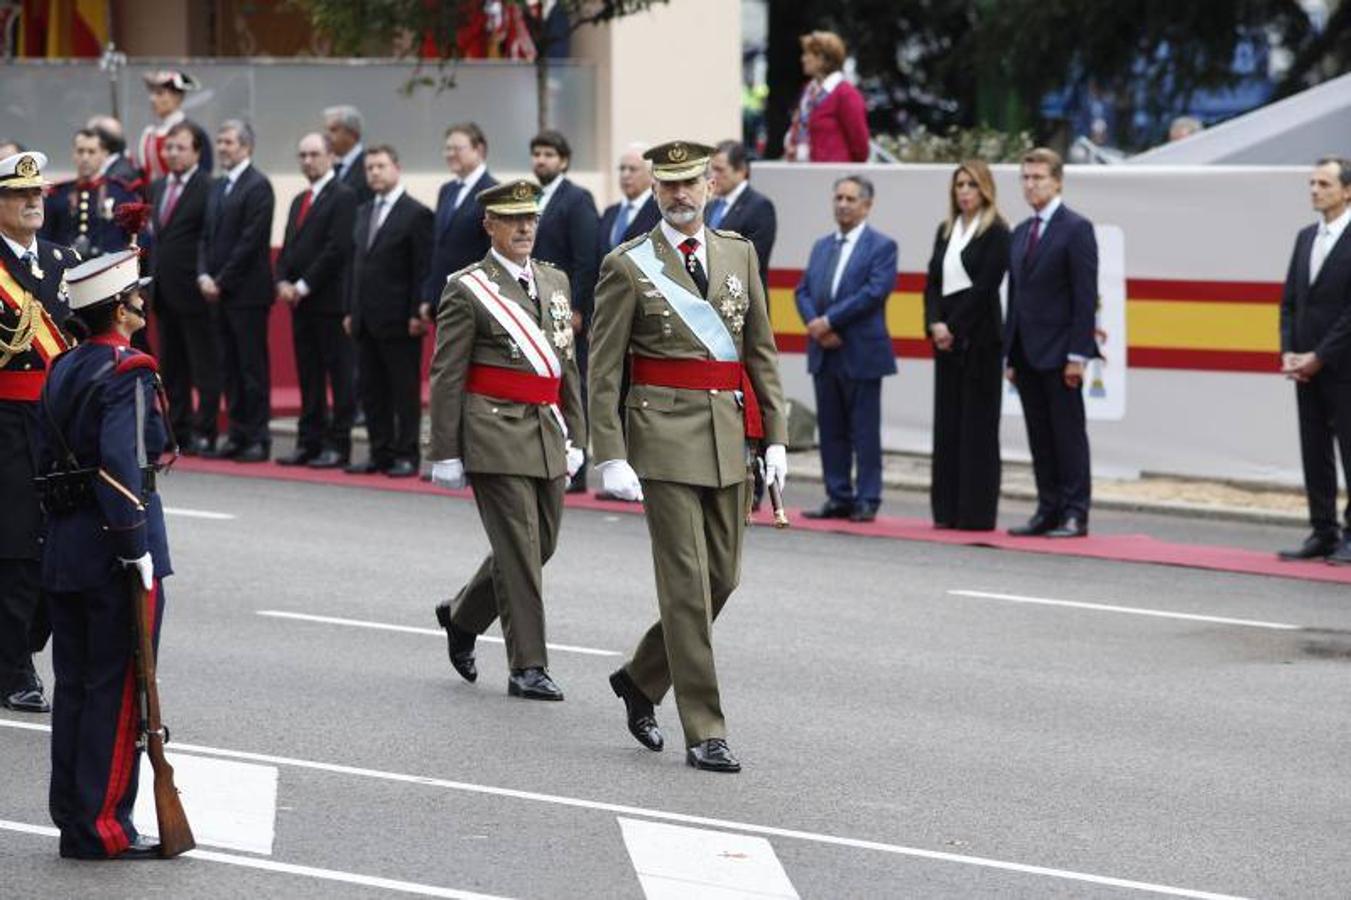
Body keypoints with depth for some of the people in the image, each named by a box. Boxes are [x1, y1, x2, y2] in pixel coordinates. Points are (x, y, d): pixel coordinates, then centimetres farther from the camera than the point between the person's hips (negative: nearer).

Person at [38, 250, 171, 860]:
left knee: (73, 687, 12)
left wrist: (65, 533, 19)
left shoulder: (63, 370, 10)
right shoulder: (128, 373, -15)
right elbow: (120, 466, -25)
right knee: (118, 689, -1)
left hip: (65, 549, 8)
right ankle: (102, 826, 0)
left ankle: (73, 818, 18)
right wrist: (136, 549, -22)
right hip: (114, 551, -8)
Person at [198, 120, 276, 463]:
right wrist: (204, 275, 2)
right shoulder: (218, 187, 17)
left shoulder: (258, 186, -8)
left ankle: (258, 438, -2)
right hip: (220, 292, 8)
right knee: (230, 367, 8)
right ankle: (237, 435, 12)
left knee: (253, 367, -4)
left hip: (248, 293, -8)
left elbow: (251, 241, -14)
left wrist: (221, 281, -13)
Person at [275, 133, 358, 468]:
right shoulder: (300, 201, 20)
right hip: (300, 301, 8)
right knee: (308, 376, 9)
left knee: (339, 375, -4)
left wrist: (304, 286, -13)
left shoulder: (343, 197, -6)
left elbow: (338, 248, -14)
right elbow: (288, 248, 20)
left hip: (331, 300, -8)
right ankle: (310, 443, 12)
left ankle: (338, 445, -3)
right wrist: (283, 282, 1)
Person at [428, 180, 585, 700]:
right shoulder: (468, 290, -5)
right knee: (519, 550, -7)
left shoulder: (554, 281, 14)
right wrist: (445, 454, -9)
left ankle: (462, 617, 34)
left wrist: (575, 436, 14)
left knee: (541, 545, 12)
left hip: (547, 434, 7)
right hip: (496, 435, -7)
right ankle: (527, 667, -1)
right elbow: (446, 377, -6)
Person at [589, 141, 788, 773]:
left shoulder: (739, 253, 10)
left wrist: (775, 436, 7)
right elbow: (603, 372, -5)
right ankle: (704, 733, -3)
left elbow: (761, 351, 13)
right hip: (666, 436, -5)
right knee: (686, 583, -6)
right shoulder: (627, 267, -4)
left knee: (722, 577, 10)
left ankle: (641, 678, 31)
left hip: (729, 436, 5)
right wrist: (610, 458, -12)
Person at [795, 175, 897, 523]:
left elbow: (875, 291, -15)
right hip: (825, 352, 6)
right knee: (831, 429, 8)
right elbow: (803, 291, 12)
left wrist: (829, 321, -17)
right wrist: (816, 326, -8)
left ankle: (867, 500, 1)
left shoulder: (882, 246, -3)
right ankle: (838, 498, 14)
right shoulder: (821, 246, 17)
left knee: (864, 431, -2)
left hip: (861, 353, -6)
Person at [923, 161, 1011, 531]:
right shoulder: (946, 230, 15)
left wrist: (953, 327, -13)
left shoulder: (995, 232, -4)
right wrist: (935, 323, -6)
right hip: (946, 336, 6)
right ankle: (947, 510, 8)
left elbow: (985, 285, -12)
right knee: (947, 422, 5)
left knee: (977, 424, -4)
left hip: (979, 335, -6)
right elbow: (932, 281, 10)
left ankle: (977, 512, -3)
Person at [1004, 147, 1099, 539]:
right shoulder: (1020, 233, 16)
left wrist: (1078, 355, -17)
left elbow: (1085, 296, -11)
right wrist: (1011, 355, 13)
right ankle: (1048, 510, 12)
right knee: (1039, 437, 8)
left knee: (1069, 435, -3)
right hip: (1027, 354, 7)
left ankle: (1075, 514, 0)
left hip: (1058, 354, -7)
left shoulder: (1076, 229, -6)